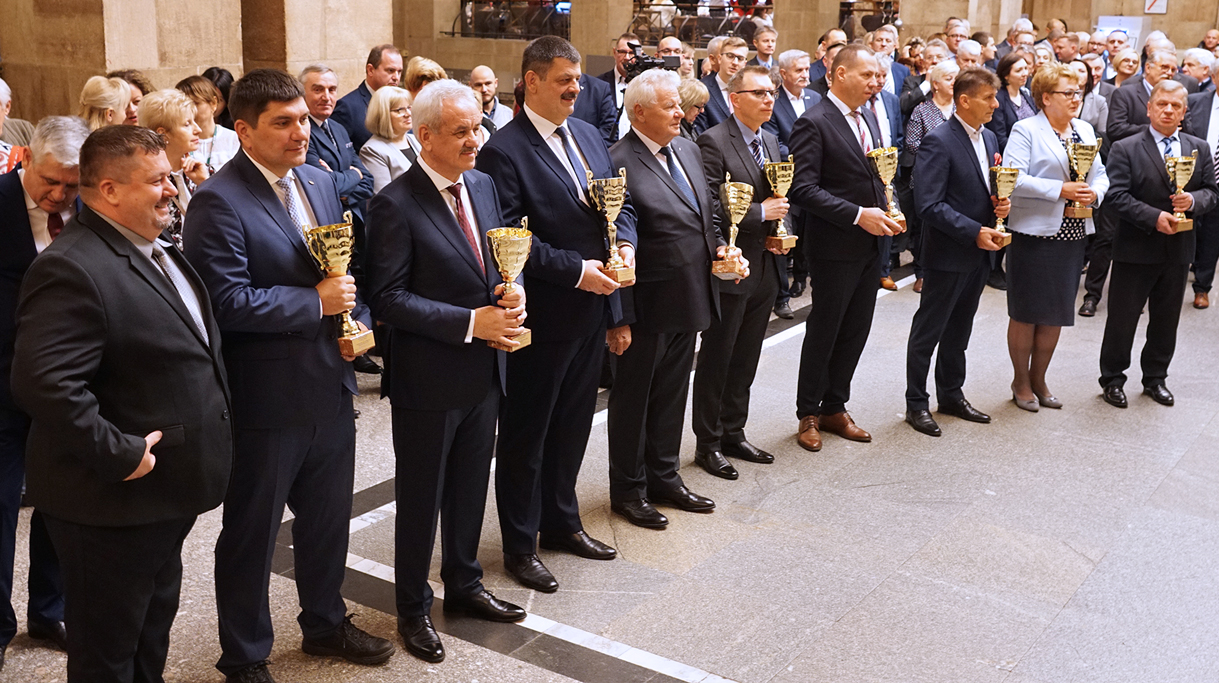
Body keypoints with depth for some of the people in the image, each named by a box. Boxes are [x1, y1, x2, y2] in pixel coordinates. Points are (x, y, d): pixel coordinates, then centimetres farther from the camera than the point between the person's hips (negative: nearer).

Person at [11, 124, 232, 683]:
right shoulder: (72, 269, -24)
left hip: (167, 492, 9)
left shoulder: (155, 251, 8)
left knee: (153, 634, 26)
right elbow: (44, 384, -34)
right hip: (113, 505, -9)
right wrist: (119, 454, -27)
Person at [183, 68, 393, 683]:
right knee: (251, 533, 10)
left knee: (328, 517, 22)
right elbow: (226, 300, -24)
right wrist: (316, 303, -21)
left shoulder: (321, 182, 7)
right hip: (265, 397, -7)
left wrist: (357, 319, 0)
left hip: (331, 387, 7)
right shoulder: (218, 201, -17)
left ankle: (325, 623, 43)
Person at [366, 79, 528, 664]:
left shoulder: (482, 185, 5)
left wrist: (512, 292, -8)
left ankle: (464, 586, 41)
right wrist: (471, 323, -24)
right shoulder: (395, 205, -17)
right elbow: (387, 298, -20)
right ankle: (413, 609, 28)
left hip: (485, 373, 7)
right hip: (428, 379, -6)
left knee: (470, 489, 21)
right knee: (421, 499, 10)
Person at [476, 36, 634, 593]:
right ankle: (520, 545, 21)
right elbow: (510, 237, -21)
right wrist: (576, 270, -22)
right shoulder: (504, 151, -15)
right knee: (525, 433, 7)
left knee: (573, 423, 20)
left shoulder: (589, 135, 9)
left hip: (593, 310, 8)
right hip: (541, 317, -7)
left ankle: (561, 521, 38)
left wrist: (625, 244, -5)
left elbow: (620, 202, 15)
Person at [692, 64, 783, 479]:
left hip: (766, 269, 8)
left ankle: (733, 434, 29)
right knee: (716, 359, 4)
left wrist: (780, 222, 3)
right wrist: (760, 213, -18)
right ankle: (707, 443, 15)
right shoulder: (713, 142, -13)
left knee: (745, 360, 16)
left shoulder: (771, 142, 13)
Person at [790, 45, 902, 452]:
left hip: (870, 245, 8)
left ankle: (834, 408, 27)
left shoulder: (868, 117, 12)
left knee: (856, 331, 13)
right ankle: (809, 415, 18)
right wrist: (858, 215, -22)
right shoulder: (814, 124, -14)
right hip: (835, 247, -7)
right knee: (824, 332, 4)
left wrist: (885, 210, 2)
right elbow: (803, 189, -20)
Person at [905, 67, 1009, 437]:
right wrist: (974, 232, -22)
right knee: (928, 330, 3)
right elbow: (929, 205, -21)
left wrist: (1000, 202, -1)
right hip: (948, 254, -8)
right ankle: (916, 403, 13)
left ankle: (951, 395, 31)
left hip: (979, 254, 8)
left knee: (959, 329, 18)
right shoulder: (938, 142, -16)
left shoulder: (989, 138, 10)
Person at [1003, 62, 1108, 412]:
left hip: (1072, 235, 6)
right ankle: (1021, 381, 18)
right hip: (1035, 235, -6)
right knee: (1026, 313, 3)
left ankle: (1039, 379, 26)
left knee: (1056, 313, 12)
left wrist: (1094, 192, -8)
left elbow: (1101, 175, 15)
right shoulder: (1025, 130, -8)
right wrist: (1060, 190, -21)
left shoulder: (1086, 130, 14)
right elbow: (1014, 179, -18)